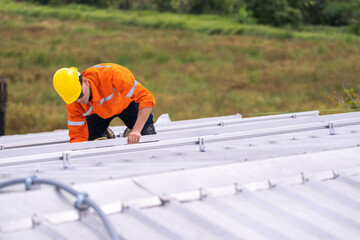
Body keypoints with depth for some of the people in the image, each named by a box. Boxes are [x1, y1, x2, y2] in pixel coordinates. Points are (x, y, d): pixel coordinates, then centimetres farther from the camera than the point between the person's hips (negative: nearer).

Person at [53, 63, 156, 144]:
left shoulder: (109, 75, -44)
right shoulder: (73, 105, -29)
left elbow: (146, 98, -42)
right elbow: (77, 136, -19)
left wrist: (136, 130, -50)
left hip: (127, 102, -3)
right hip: (97, 111, 3)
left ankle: (131, 131, 14)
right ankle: (105, 134, 21)